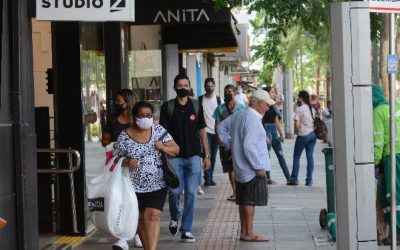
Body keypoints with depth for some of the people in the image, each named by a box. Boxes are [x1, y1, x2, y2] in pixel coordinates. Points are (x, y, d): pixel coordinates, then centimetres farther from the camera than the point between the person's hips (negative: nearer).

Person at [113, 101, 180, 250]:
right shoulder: (124, 136, -3)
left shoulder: (159, 130, 2)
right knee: (140, 218, 9)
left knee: (153, 216, -14)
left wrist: (164, 148, -16)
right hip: (135, 186, 1)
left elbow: (176, 150, 4)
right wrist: (127, 162, -19)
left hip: (157, 185, 0)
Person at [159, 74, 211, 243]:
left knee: (191, 193, -2)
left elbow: (202, 131, 11)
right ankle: (174, 218, 24)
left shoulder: (196, 106, 8)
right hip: (175, 156, -1)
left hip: (194, 156, 2)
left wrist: (207, 155, 7)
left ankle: (186, 230, 7)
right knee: (174, 191, -7)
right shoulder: (168, 107, 2)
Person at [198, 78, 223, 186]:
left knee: (213, 155, 8)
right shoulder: (200, 99, 1)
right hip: (205, 130, -3)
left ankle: (210, 177, 16)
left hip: (216, 131, 3)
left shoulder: (218, 99, 6)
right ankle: (207, 178, -9)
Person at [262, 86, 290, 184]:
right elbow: (260, 121, -15)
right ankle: (267, 178, 6)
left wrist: (281, 133, 13)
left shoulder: (273, 106, 14)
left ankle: (288, 177, 9)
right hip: (266, 130, -8)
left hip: (274, 131, 8)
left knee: (281, 155, 7)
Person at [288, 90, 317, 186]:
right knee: (310, 156, 7)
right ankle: (309, 180, 6)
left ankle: (294, 179, 4)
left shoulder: (299, 109, -12)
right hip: (312, 134, 6)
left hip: (303, 135, -6)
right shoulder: (312, 109, 9)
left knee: (296, 157, 4)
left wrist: (296, 131, 3)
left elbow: (297, 124, -14)